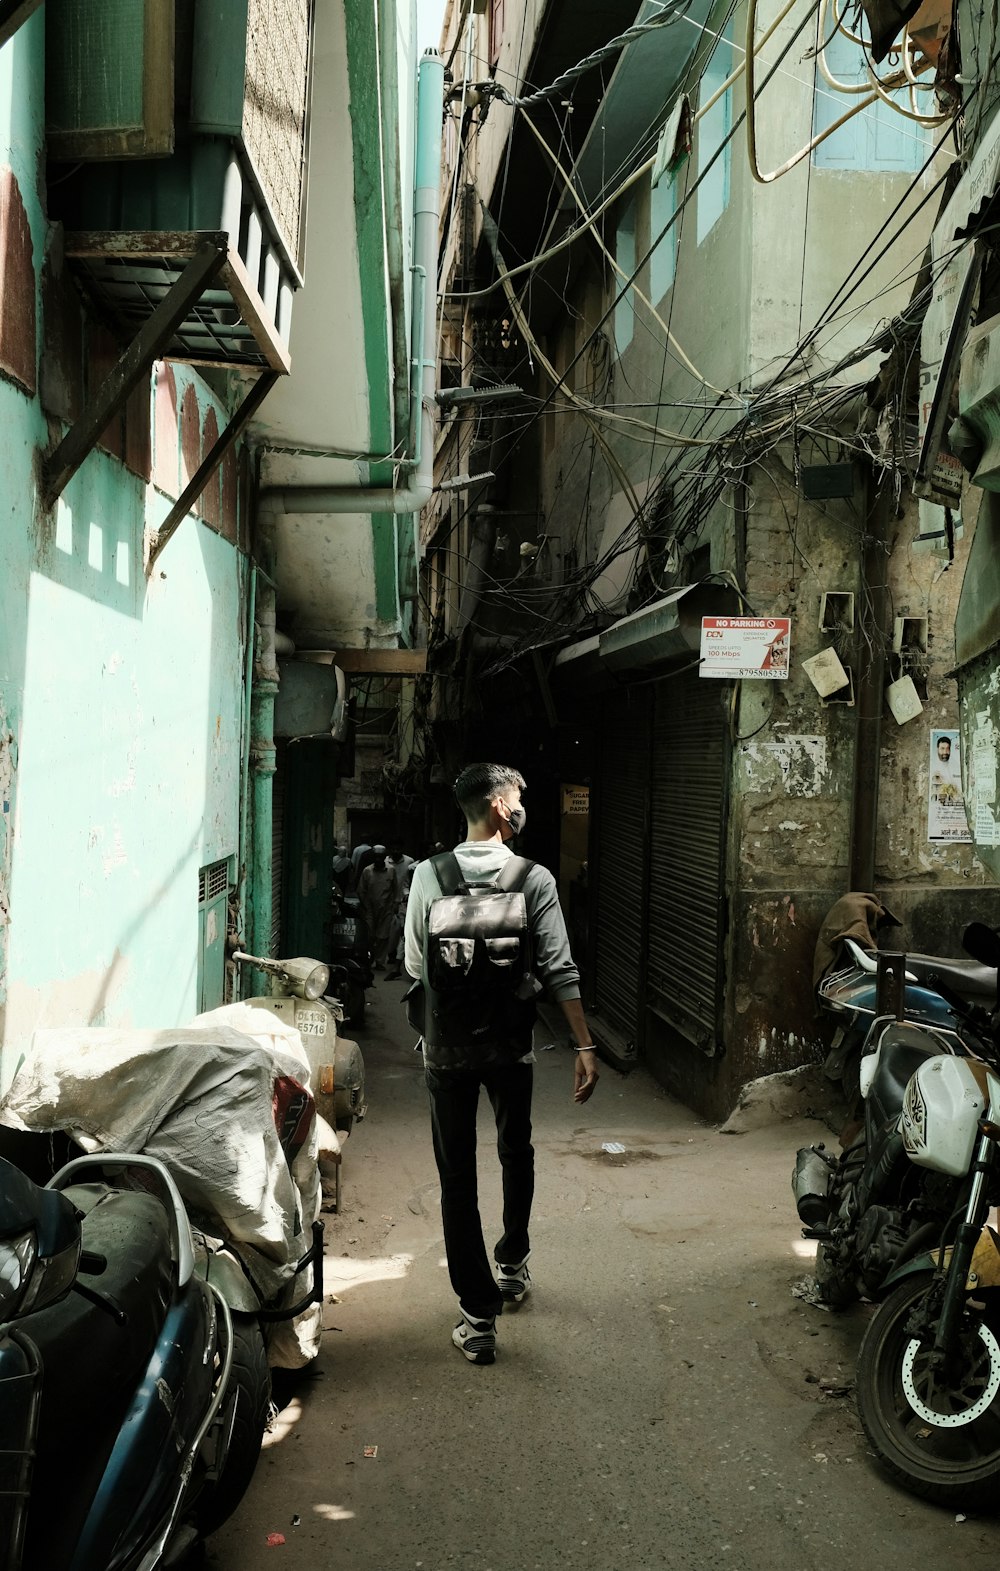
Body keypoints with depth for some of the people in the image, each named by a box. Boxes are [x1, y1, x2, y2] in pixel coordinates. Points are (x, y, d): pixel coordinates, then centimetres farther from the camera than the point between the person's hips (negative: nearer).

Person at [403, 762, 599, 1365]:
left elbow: (415, 966, 1)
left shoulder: (428, 875, -5)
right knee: (516, 1154, 25)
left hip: (446, 1047, 0)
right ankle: (513, 1263, 43)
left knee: (458, 1178, 6)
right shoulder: (534, 879, -10)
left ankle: (479, 1317, 7)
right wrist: (585, 1047, -11)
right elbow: (559, 971, -13)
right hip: (510, 1045, 0)